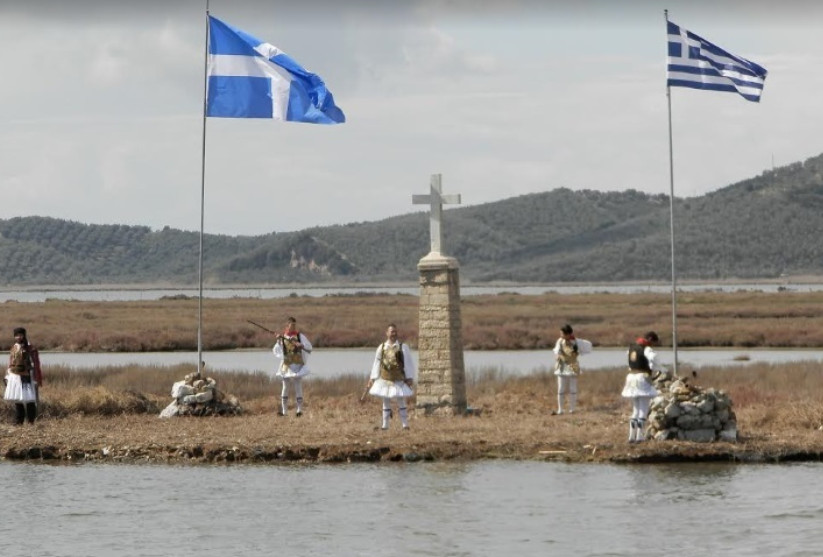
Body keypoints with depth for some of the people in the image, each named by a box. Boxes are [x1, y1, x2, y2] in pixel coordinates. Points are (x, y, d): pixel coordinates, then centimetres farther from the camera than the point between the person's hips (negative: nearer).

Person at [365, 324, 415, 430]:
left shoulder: (403, 347, -2)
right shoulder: (381, 348, 4)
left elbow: (408, 363, -1)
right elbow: (376, 364, 8)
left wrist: (409, 378, -6)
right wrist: (372, 379, 6)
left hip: (399, 380, -2)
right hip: (385, 379, 2)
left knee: (401, 402, 0)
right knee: (386, 403, 9)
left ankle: (405, 424, 4)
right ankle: (385, 424, 15)